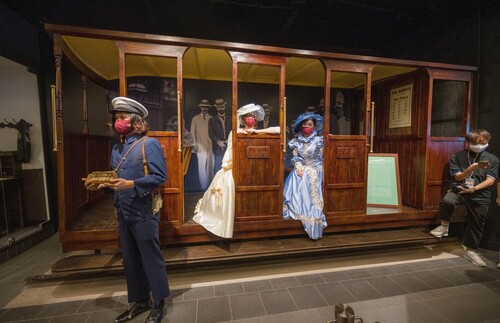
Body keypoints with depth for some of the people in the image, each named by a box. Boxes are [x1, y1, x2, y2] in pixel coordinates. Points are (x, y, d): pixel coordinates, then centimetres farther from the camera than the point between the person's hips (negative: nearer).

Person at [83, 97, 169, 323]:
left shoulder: (149, 144, -10)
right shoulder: (116, 148, 14)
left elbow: (160, 177, -17)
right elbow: (116, 178, 18)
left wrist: (131, 184, -25)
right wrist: (103, 185, -1)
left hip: (144, 213, -8)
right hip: (123, 213, 8)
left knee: (151, 259, 6)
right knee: (130, 260, 18)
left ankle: (158, 304, 26)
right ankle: (140, 301, 38)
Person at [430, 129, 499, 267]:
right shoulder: (457, 156, 0)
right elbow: (458, 177, -5)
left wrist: (473, 189, -17)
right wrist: (472, 168, -22)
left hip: (480, 195, 2)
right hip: (458, 189, -2)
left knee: (477, 223, 8)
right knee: (447, 201, -35)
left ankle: (470, 251, 26)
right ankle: (444, 225, -9)